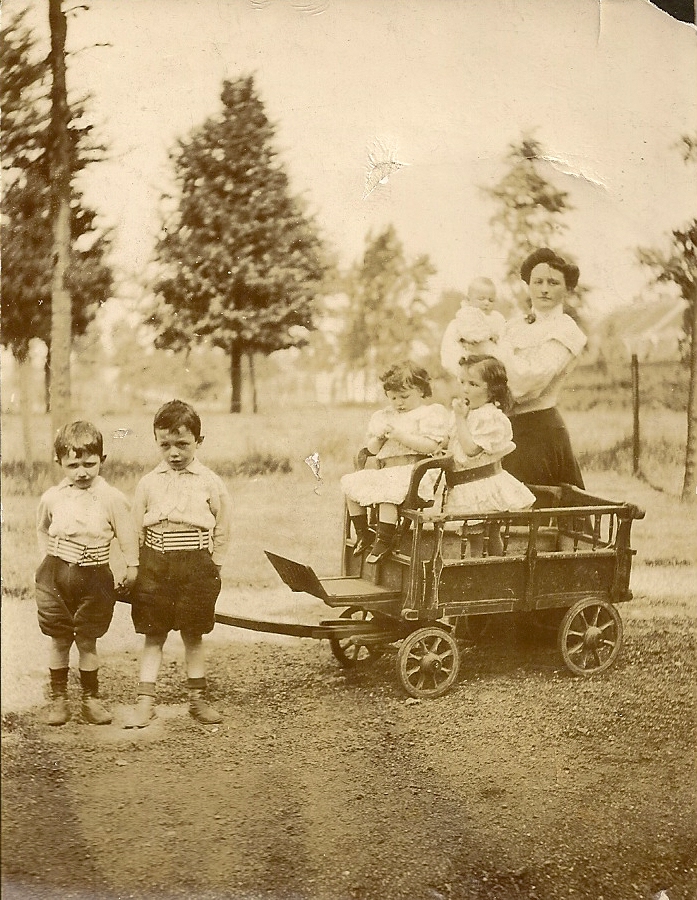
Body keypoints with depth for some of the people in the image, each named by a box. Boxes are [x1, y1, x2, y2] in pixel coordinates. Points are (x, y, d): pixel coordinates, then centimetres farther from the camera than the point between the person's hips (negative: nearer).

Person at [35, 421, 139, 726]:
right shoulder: (52, 497, -1)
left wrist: (132, 567, -1)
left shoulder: (111, 498, -9)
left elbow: (127, 534, -2)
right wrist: (50, 555, 11)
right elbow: (42, 529, 18)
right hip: (56, 575, 2)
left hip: (94, 577, -2)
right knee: (59, 640, 8)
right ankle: (58, 698, 21)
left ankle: (90, 698, 21)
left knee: (87, 641, 6)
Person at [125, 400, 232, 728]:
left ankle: (198, 699, 21)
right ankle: (145, 701, 8)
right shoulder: (148, 483, 3)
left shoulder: (210, 483, -1)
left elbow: (222, 531, 5)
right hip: (155, 566, 1)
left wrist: (211, 566, 1)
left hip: (196, 567, -1)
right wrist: (140, 565, 3)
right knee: (153, 637, 4)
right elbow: (136, 529, 8)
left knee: (194, 636, 9)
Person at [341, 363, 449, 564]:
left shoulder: (431, 413, 1)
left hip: (412, 470, -8)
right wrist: (378, 437, -2)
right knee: (350, 483, -3)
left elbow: (431, 445, -13)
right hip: (385, 470, 8)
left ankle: (384, 540, -23)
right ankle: (362, 533, 6)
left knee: (388, 490, -34)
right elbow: (372, 449, 21)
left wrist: (401, 436, -17)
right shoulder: (383, 416, 22)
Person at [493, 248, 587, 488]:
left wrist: (498, 348, -10)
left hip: (537, 430, -6)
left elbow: (528, 381, -19)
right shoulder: (515, 325, 13)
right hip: (505, 428, 6)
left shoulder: (565, 331, -6)